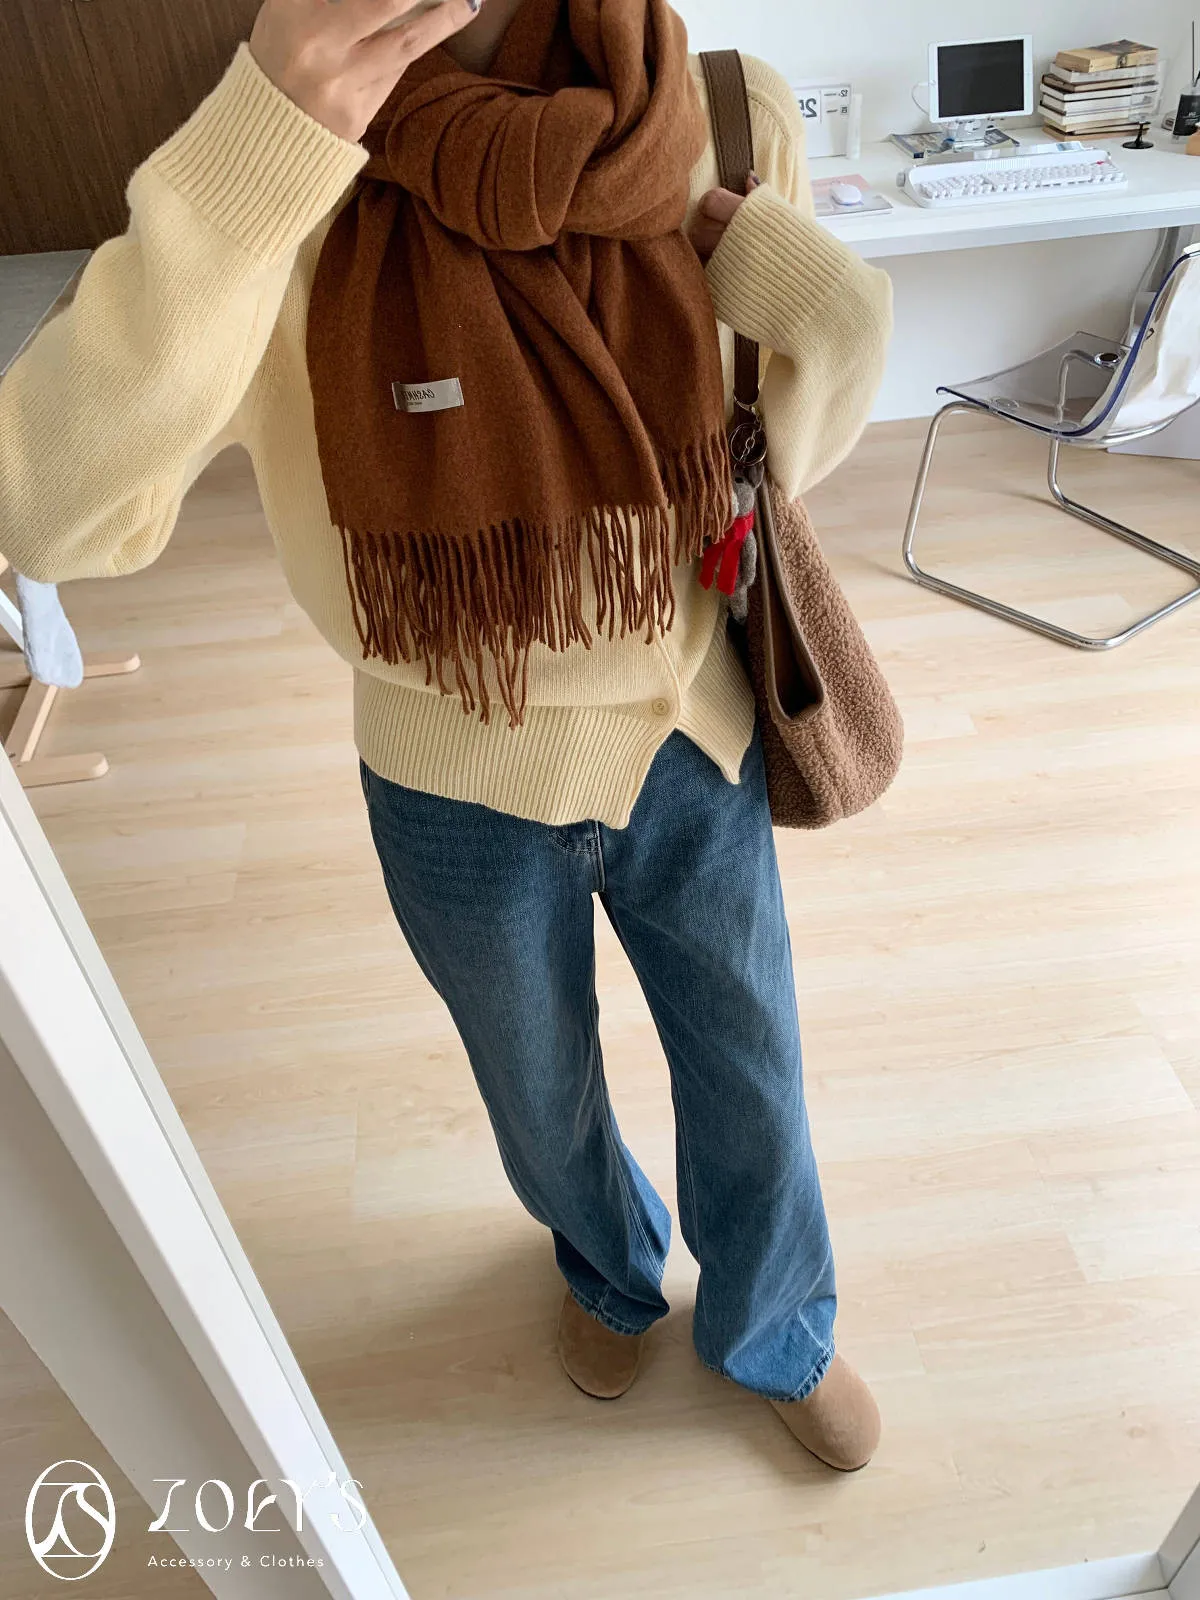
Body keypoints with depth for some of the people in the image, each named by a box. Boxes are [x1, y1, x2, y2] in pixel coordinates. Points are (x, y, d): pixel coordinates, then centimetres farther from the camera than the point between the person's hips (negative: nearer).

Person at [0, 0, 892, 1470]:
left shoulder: (710, 126, -12)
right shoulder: (286, 215, -20)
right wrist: (263, 147, -42)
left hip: (691, 747, 3)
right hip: (470, 802, -1)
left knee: (752, 1077, 22)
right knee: (545, 1100, 25)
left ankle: (774, 1335, 58)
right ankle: (608, 1269, 64)